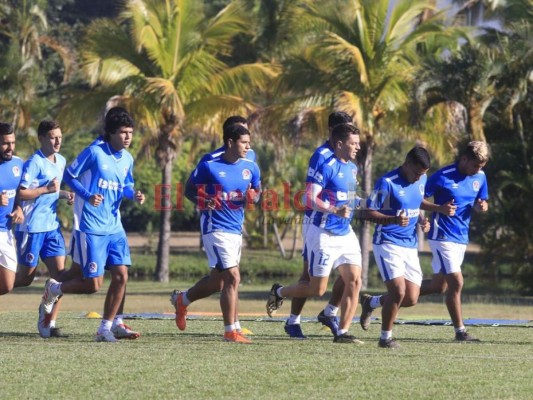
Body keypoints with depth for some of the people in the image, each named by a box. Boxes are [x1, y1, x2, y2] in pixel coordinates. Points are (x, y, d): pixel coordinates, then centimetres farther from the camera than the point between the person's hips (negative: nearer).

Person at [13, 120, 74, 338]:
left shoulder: (61, 161, 12)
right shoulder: (34, 163, -13)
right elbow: (20, 193, -19)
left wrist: (65, 194, 9)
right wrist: (46, 190, -23)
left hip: (52, 226, 7)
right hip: (32, 227, -7)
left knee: (59, 273, -5)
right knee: (25, 278, 1)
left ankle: (51, 323, -1)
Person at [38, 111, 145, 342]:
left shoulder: (128, 159, 8)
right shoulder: (94, 153, -11)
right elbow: (69, 176, -5)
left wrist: (134, 195, -2)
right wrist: (87, 195, -19)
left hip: (115, 229, 6)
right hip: (91, 229, -6)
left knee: (121, 276, -4)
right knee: (93, 284, -8)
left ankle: (105, 329, 6)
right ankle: (53, 290, 20)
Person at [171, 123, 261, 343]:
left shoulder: (250, 167, 4)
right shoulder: (209, 166, -11)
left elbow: (257, 190, 18)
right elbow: (190, 190, -2)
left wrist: (253, 196, -6)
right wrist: (201, 201, -22)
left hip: (236, 229, 7)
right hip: (215, 227, -7)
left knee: (218, 280, 17)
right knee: (232, 277, -13)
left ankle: (182, 299, 42)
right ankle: (230, 331, -5)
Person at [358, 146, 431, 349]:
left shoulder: (422, 180, 7)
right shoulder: (387, 183, -14)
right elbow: (369, 212, -13)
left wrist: (422, 220, 2)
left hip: (410, 246, 7)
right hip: (388, 243, -7)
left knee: (411, 298, 2)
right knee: (398, 290, -18)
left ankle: (371, 302, 29)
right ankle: (385, 338, 1)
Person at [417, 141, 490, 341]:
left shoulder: (480, 177, 4)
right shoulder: (443, 176, -15)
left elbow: (481, 201, 17)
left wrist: (483, 206, -8)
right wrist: (440, 209, -27)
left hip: (461, 239, 8)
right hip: (442, 236, -8)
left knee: (439, 285, 12)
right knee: (456, 282, -12)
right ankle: (460, 331, -1)